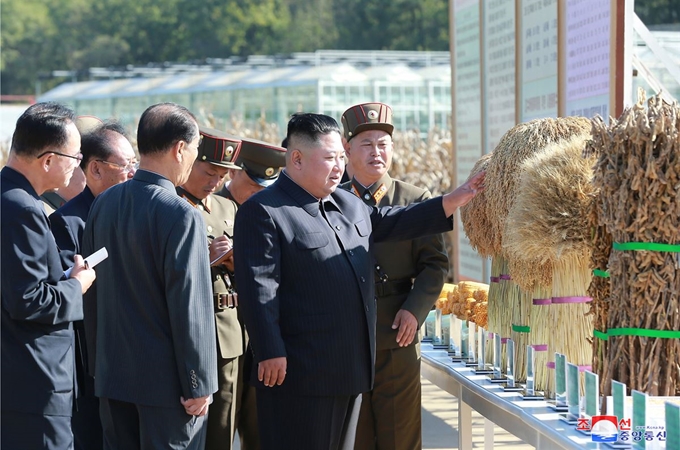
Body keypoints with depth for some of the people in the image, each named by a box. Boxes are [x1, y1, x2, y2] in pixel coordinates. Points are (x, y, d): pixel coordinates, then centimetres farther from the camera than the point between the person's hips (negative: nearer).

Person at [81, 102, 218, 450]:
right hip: (166, 378, -7)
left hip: (112, 372, 7)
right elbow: (190, 308, -18)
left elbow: (89, 288, 10)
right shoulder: (181, 215, -17)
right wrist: (199, 385, -12)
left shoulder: (103, 203, 4)